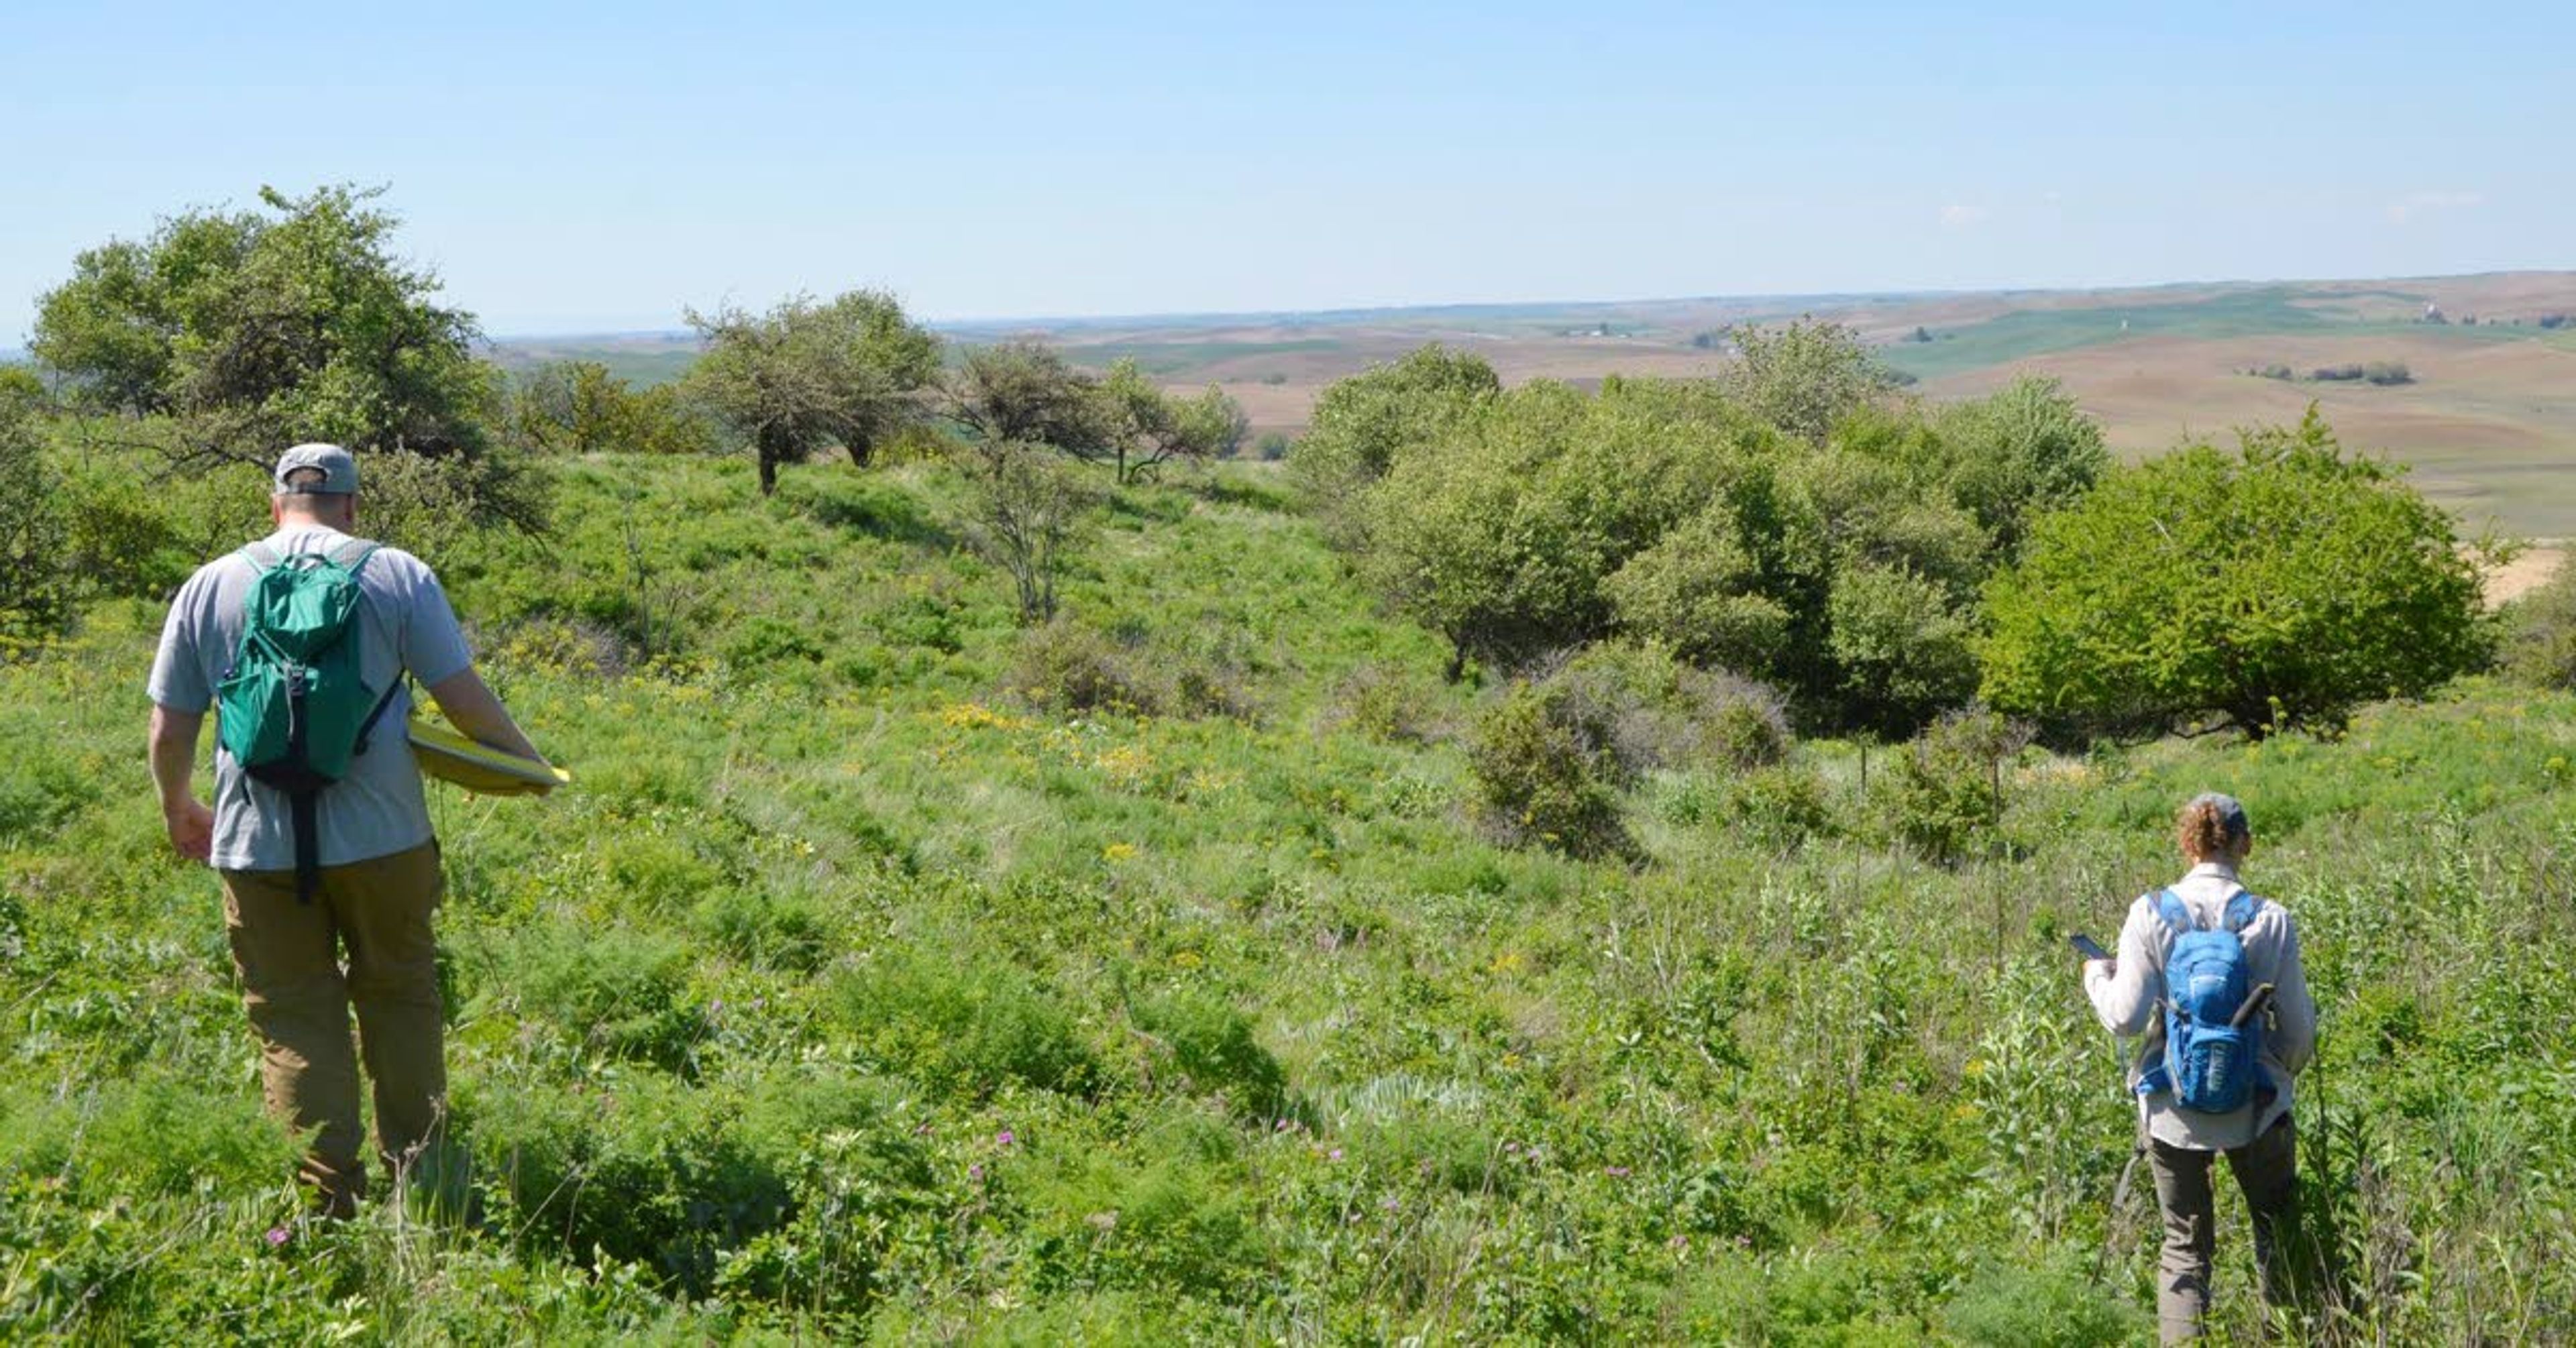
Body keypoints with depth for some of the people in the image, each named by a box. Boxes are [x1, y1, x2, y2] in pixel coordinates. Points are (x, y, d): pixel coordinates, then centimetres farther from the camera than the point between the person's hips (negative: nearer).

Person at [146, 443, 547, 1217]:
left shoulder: (210, 587, 5)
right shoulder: (396, 575, -1)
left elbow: (169, 730, 7)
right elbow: (465, 701, -4)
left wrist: (179, 811, 25)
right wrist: (527, 763, 13)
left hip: (258, 843, 1)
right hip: (382, 837, -1)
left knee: (294, 1022, 8)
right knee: (400, 1001, 16)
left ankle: (329, 1203, 7)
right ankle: (416, 1179, 21)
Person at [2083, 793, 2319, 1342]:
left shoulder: (2151, 913, -11)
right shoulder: (2271, 920, -10)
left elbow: (2127, 1017, -11)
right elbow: (2298, 1029, -5)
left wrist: (2096, 975, 9)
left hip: (2172, 1106, 0)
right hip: (2254, 1106, 0)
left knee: (2185, 1244, 12)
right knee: (2278, 1235, 20)